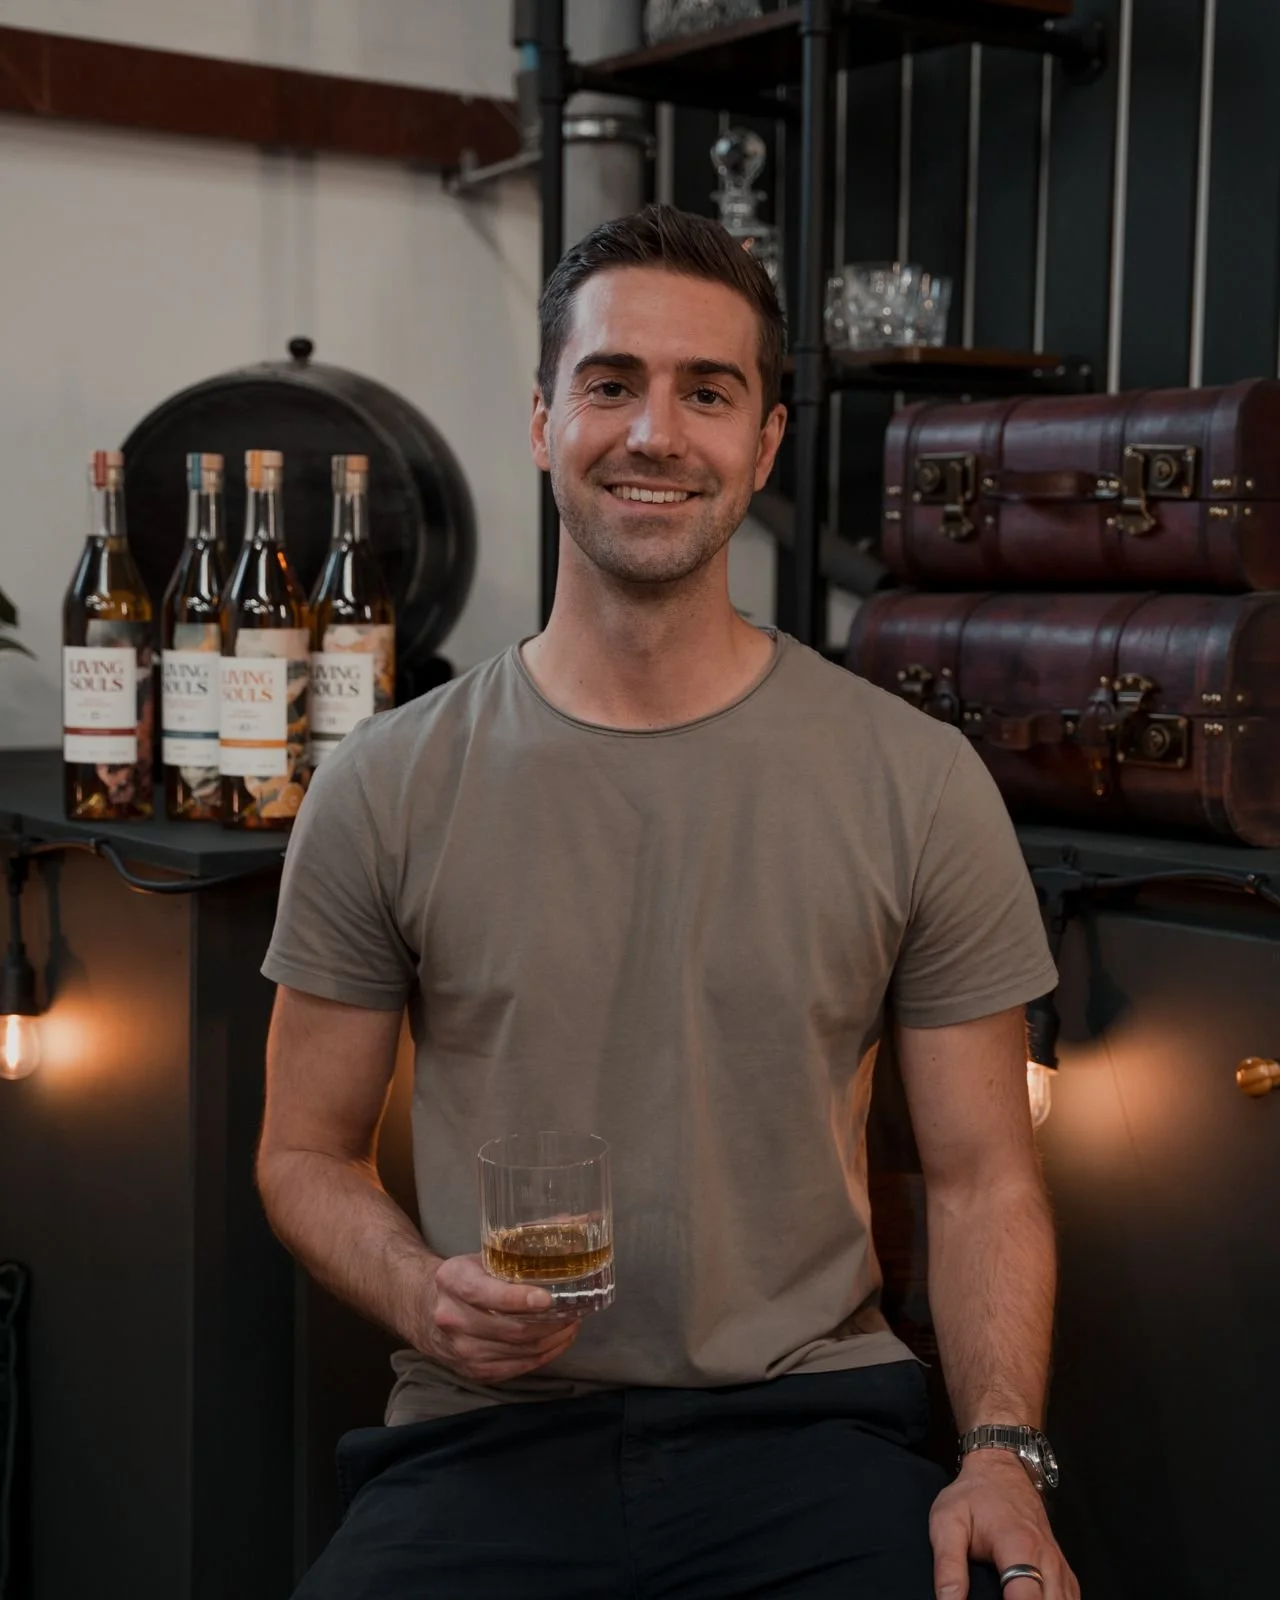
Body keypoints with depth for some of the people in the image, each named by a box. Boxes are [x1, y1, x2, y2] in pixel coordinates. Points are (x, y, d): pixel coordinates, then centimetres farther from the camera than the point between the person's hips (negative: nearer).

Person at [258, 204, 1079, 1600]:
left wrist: (1004, 1452, -11)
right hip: (483, 1433, 1)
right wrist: (419, 1293, -11)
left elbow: (980, 1179, 4)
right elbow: (306, 1152, 10)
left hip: (804, 1420, 0)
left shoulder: (917, 782, 1)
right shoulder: (387, 788, 2)